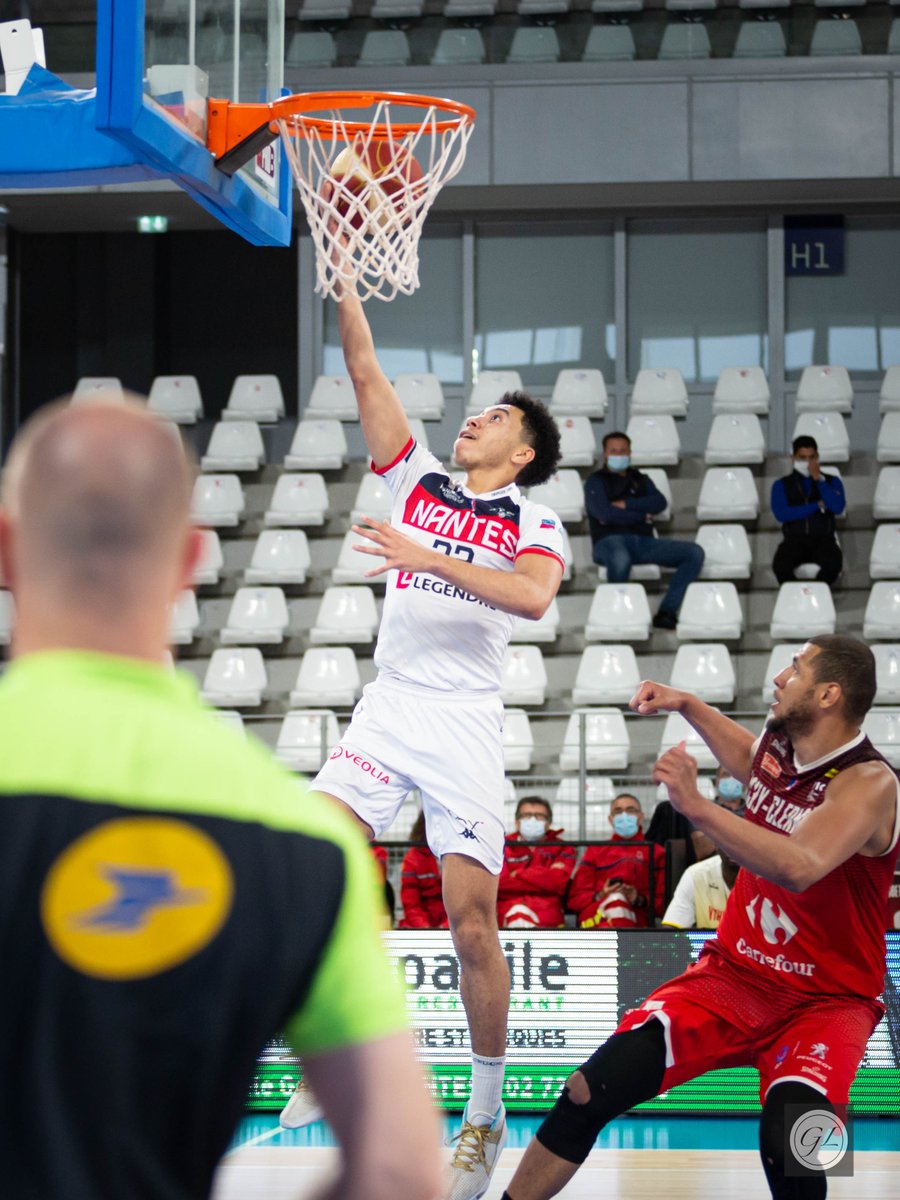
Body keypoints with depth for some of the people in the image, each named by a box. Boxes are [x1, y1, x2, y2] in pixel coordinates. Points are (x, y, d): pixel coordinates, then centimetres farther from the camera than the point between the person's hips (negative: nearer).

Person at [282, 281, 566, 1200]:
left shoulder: (534, 523, 4)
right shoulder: (418, 482, 14)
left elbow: (534, 596, -18)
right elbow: (364, 371, 8)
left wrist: (430, 559, -24)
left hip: (466, 719, -3)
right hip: (388, 706, 3)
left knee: (472, 922, -9)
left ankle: (486, 1115, 2)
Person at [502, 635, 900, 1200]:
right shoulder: (777, 746, 4)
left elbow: (799, 868, -39)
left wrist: (697, 806, -44)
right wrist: (688, 705, 25)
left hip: (825, 1003, -6)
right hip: (732, 976, 6)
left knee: (788, 1142, -34)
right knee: (591, 1090, -13)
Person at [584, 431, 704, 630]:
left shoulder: (640, 479, 26)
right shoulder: (596, 481, 11)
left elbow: (659, 502, 6)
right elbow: (605, 513, -7)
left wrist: (626, 505, -5)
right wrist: (642, 515, 1)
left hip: (644, 541, 6)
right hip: (611, 541, -6)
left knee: (695, 552, -15)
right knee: (620, 559, -45)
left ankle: (666, 612, -21)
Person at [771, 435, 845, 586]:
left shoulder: (832, 482, 15)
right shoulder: (782, 485, 13)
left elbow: (838, 508, -4)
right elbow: (781, 514, -5)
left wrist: (819, 479, -4)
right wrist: (818, 506, -4)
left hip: (823, 539, 0)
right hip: (794, 540, 0)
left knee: (833, 564, -35)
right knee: (781, 565, -34)